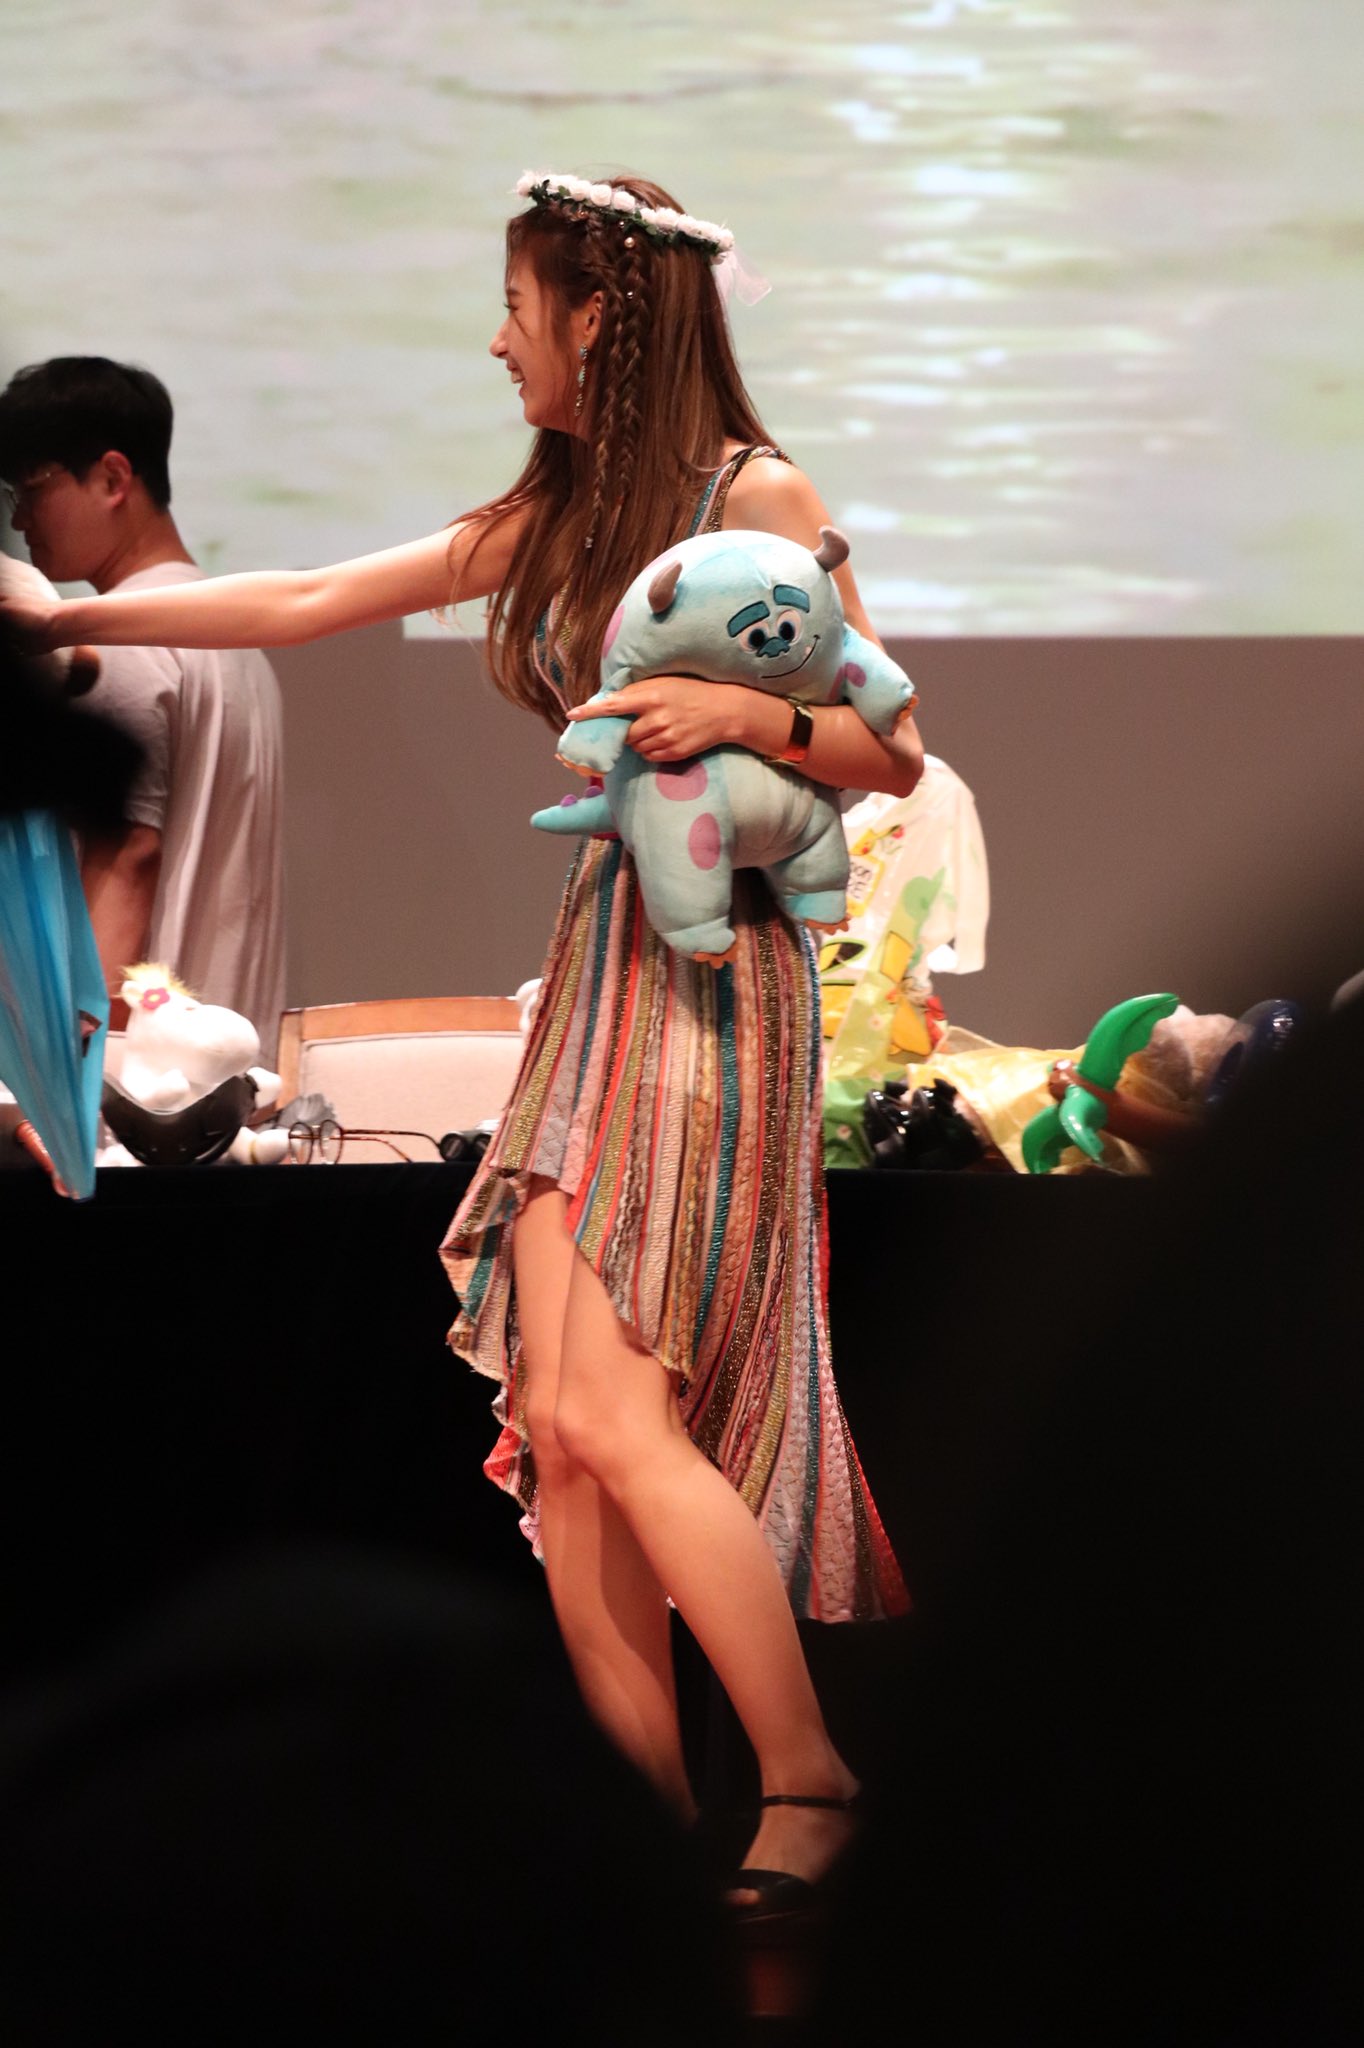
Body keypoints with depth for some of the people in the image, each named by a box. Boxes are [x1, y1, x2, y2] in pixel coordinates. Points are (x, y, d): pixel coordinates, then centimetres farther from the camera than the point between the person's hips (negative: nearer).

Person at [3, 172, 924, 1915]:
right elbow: (303, 605, 18)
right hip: (593, 980, 7)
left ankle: (807, 1785, -6)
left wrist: (740, 711, -20)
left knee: (617, 1416, -15)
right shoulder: (548, 522, 14)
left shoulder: (755, 497, -5)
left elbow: (893, 751, -4)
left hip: (711, 983, -7)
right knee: (556, 1426, -1)